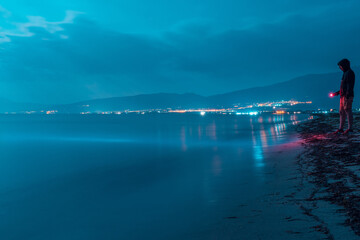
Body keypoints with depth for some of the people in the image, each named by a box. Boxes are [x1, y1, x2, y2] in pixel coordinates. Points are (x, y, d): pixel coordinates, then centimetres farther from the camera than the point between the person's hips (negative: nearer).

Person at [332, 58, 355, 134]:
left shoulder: (350, 73, -8)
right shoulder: (345, 73, 21)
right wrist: (338, 92, 23)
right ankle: (340, 128, 12)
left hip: (348, 96, -10)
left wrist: (347, 94, -24)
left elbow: (350, 85, -17)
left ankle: (350, 128, -7)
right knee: (341, 112, 9)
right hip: (343, 95, 10)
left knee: (348, 111, -9)